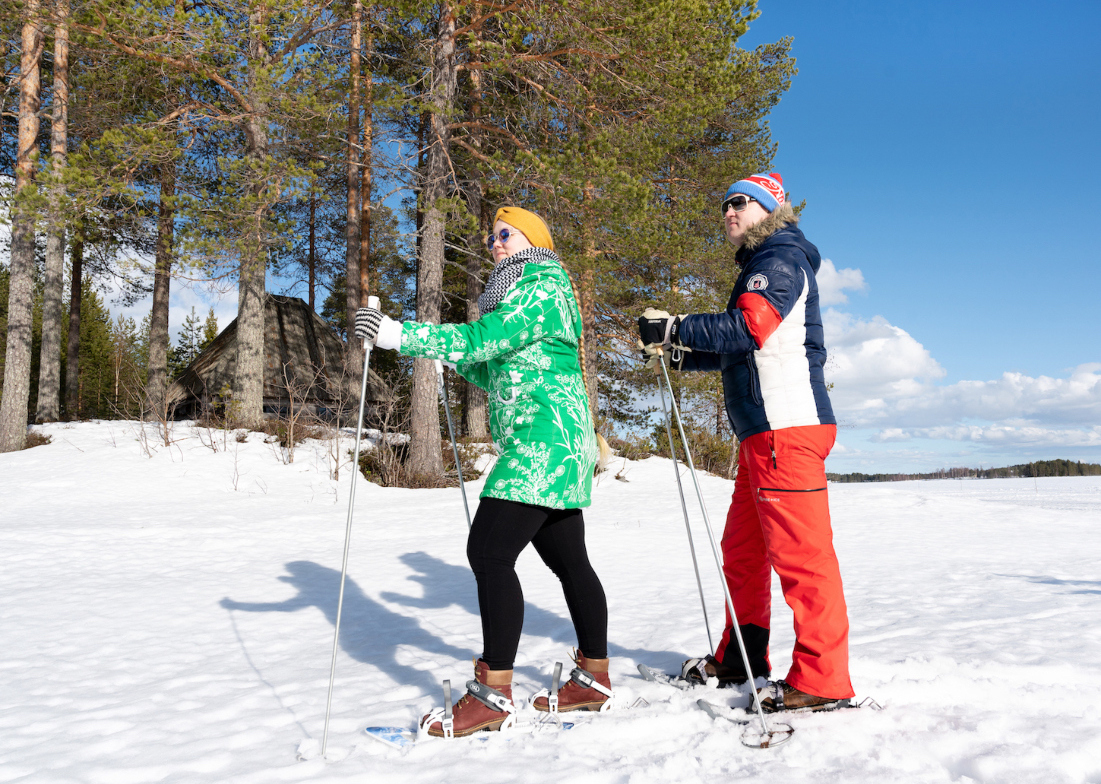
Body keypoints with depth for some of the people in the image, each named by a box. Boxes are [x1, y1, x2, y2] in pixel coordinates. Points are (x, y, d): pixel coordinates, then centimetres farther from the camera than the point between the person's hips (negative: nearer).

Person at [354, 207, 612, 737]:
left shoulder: (542, 289, -7)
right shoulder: (528, 293, 24)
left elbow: (482, 338, -22)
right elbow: (504, 378, 26)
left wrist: (400, 335, -25)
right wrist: (454, 358, 17)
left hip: (543, 441, -11)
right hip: (554, 445, 11)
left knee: (489, 550, -14)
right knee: (568, 559, 13)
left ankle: (493, 693, -10)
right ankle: (594, 678, 22)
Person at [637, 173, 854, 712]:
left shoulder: (782, 259, -5)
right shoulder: (759, 266, 26)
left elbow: (749, 326, -23)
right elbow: (737, 352, 30)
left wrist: (674, 327, -19)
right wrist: (678, 354, 19)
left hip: (788, 426, -10)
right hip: (763, 429, 10)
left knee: (798, 551, -10)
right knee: (742, 547, 14)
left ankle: (822, 679, -4)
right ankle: (739, 660, 25)